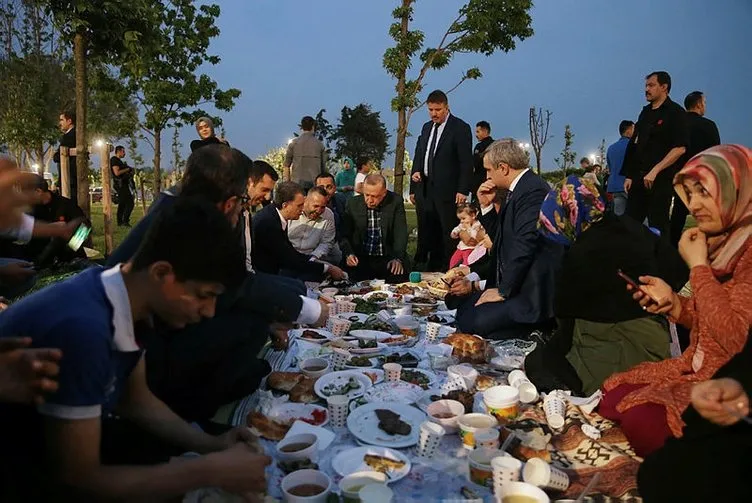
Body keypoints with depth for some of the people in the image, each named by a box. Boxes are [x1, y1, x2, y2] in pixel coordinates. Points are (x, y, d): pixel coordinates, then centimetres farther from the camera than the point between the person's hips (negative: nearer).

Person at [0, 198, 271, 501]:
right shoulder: (81, 328, -36)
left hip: (62, 440, 8)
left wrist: (210, 444, -8)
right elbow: (78, 478, -29)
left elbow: (136, 400, 4)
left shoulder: (129, 299, -10)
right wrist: (211, 471, -26)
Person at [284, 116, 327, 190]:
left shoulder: (294, 143, 4)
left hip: (297, 182, 0)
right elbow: (323, 167, 7)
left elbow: (287, 165, 5)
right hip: (315, 183, 1)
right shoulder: (320, 144, 6)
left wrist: (287, 182, 10)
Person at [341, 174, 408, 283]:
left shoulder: (396, 202, -1)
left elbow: (401, 234, -4)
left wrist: (397, 258, -19)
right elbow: (345, 235, 5)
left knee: (399, 276, -28)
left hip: (387, 258, 0)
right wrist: (349, 254, -15)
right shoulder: (353, 204, 3)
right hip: (360, 259, 1)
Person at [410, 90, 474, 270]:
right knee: (425, 236, 8)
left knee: (449, 236, -3)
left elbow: (466, 162, -8)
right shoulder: (426, 127, 17)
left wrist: (463, 190, -14)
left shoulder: (460, 128, -3)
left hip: (447, 191, -6)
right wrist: (414, 185, 12)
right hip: (424, 190, 7)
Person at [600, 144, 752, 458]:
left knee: (644, 420, -21)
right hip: (700, 368, 8)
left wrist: (698, 266, -18)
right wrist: (673, 303, -4)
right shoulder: (725, 242, 8)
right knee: (613, 399, -2)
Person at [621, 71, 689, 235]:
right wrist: (629, 176, 9)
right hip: (639, 178, 6)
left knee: (657, 226, -3)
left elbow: (680, 148, -12)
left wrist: (655, 171, -18)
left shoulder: (675, 112, -2)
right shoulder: (645, 112, 17)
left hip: (661, 179, -6)